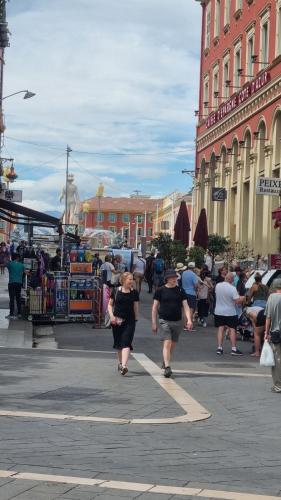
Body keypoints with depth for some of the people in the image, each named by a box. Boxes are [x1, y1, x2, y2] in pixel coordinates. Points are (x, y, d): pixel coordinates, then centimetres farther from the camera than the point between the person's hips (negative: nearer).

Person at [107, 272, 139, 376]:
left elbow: (136, 307, 7)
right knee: (118, 343, 14)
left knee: (126, 343, -13)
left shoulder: (134, 293, 2)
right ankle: (120, 362, 34)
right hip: (117, 320, 1)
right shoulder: (116, 291, 1)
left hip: (129, 321, -1)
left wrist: (136, 319, 4)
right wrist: (111, 315, -6)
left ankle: (124, 365, -22)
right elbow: (110, 305, 9)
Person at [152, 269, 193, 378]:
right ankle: (167, 367, -19)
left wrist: (189, 319, -11)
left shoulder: (180, 291, 6)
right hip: (164, 321, -3)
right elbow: (155, 307, 3)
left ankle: (165, 362, 34)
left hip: (177, 322, 3)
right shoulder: (160, 291, -1)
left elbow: (185, 306, 3)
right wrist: (154, 323, 0)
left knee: (172, 345, 12)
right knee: (167, 344, -15)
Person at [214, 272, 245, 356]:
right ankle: (234, 349, 4)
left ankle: (219, 348, 6)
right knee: (232, 330, 4)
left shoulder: (218, 286, -1)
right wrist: (244, 298, -1)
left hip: (219, 312, 4)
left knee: (220, 329, 9)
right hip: (230, 313, -4)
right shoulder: (232, 288, -20)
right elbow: (237, 301, -20)